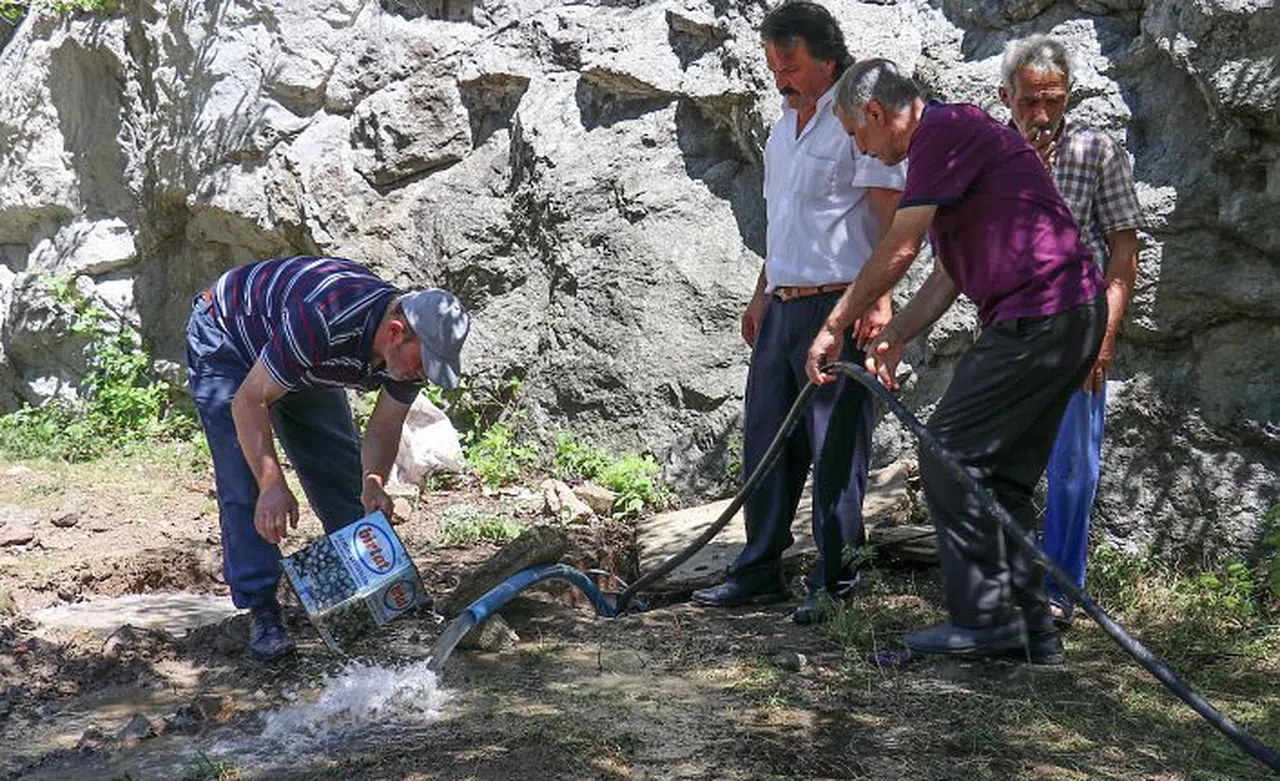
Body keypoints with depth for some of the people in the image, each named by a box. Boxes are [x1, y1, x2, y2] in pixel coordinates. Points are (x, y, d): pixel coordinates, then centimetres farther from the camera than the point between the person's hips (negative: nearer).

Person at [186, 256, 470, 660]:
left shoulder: (412, 345, -22)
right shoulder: (322, 322, -44)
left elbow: (384, 428, -9)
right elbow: (249, 401, -35)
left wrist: (374, 481, -29)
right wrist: (273, 485, -42)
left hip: (304, 366, 7)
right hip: (224, 341, -7)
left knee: (342, 471, 6)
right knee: (244, 483, -16)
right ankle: (262, 611, -9)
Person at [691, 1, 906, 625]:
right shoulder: (783, 128, 17)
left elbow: (890, 216, -14)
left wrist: (879, 299, -22)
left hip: (838, 309, -8)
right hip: (782, 309, 8)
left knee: (836, 450, -3)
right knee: (765, 441, 10)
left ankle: (835, 584, 6)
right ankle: (759, 572, 20)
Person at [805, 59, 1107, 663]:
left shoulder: (942, 131, -9)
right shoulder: (955, 133, 24)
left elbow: (896, 253, -11)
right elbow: (949, 274, 23)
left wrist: (833, 330, -1)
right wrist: (892, 340, 17)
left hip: (1036, 318, -10)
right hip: (1074, 317, 10)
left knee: (949, 455, -6)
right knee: (1002, 476, 12)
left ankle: (985, 618, -2)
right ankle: (1030, 628, 15)